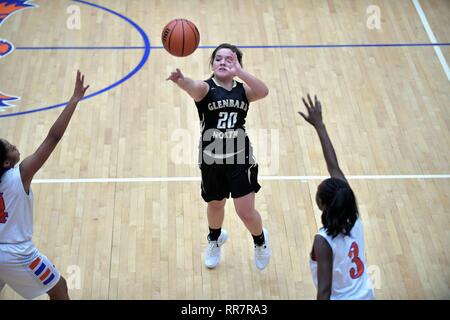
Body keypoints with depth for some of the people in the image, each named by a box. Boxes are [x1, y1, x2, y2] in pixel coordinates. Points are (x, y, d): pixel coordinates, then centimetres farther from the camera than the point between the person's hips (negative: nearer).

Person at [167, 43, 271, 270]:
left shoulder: (243, 90, -3)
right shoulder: (206, 88, -10)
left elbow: (263, 91, -25)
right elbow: (193, 87, -35)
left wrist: (239, 72, -38)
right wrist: (181, 80, -59)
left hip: (240, 158, 0)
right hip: (211, 159, 0)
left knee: (246, 212, -3)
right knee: (215, 205, 21)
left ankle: (260, 240, 33)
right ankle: (215, 239, 55)